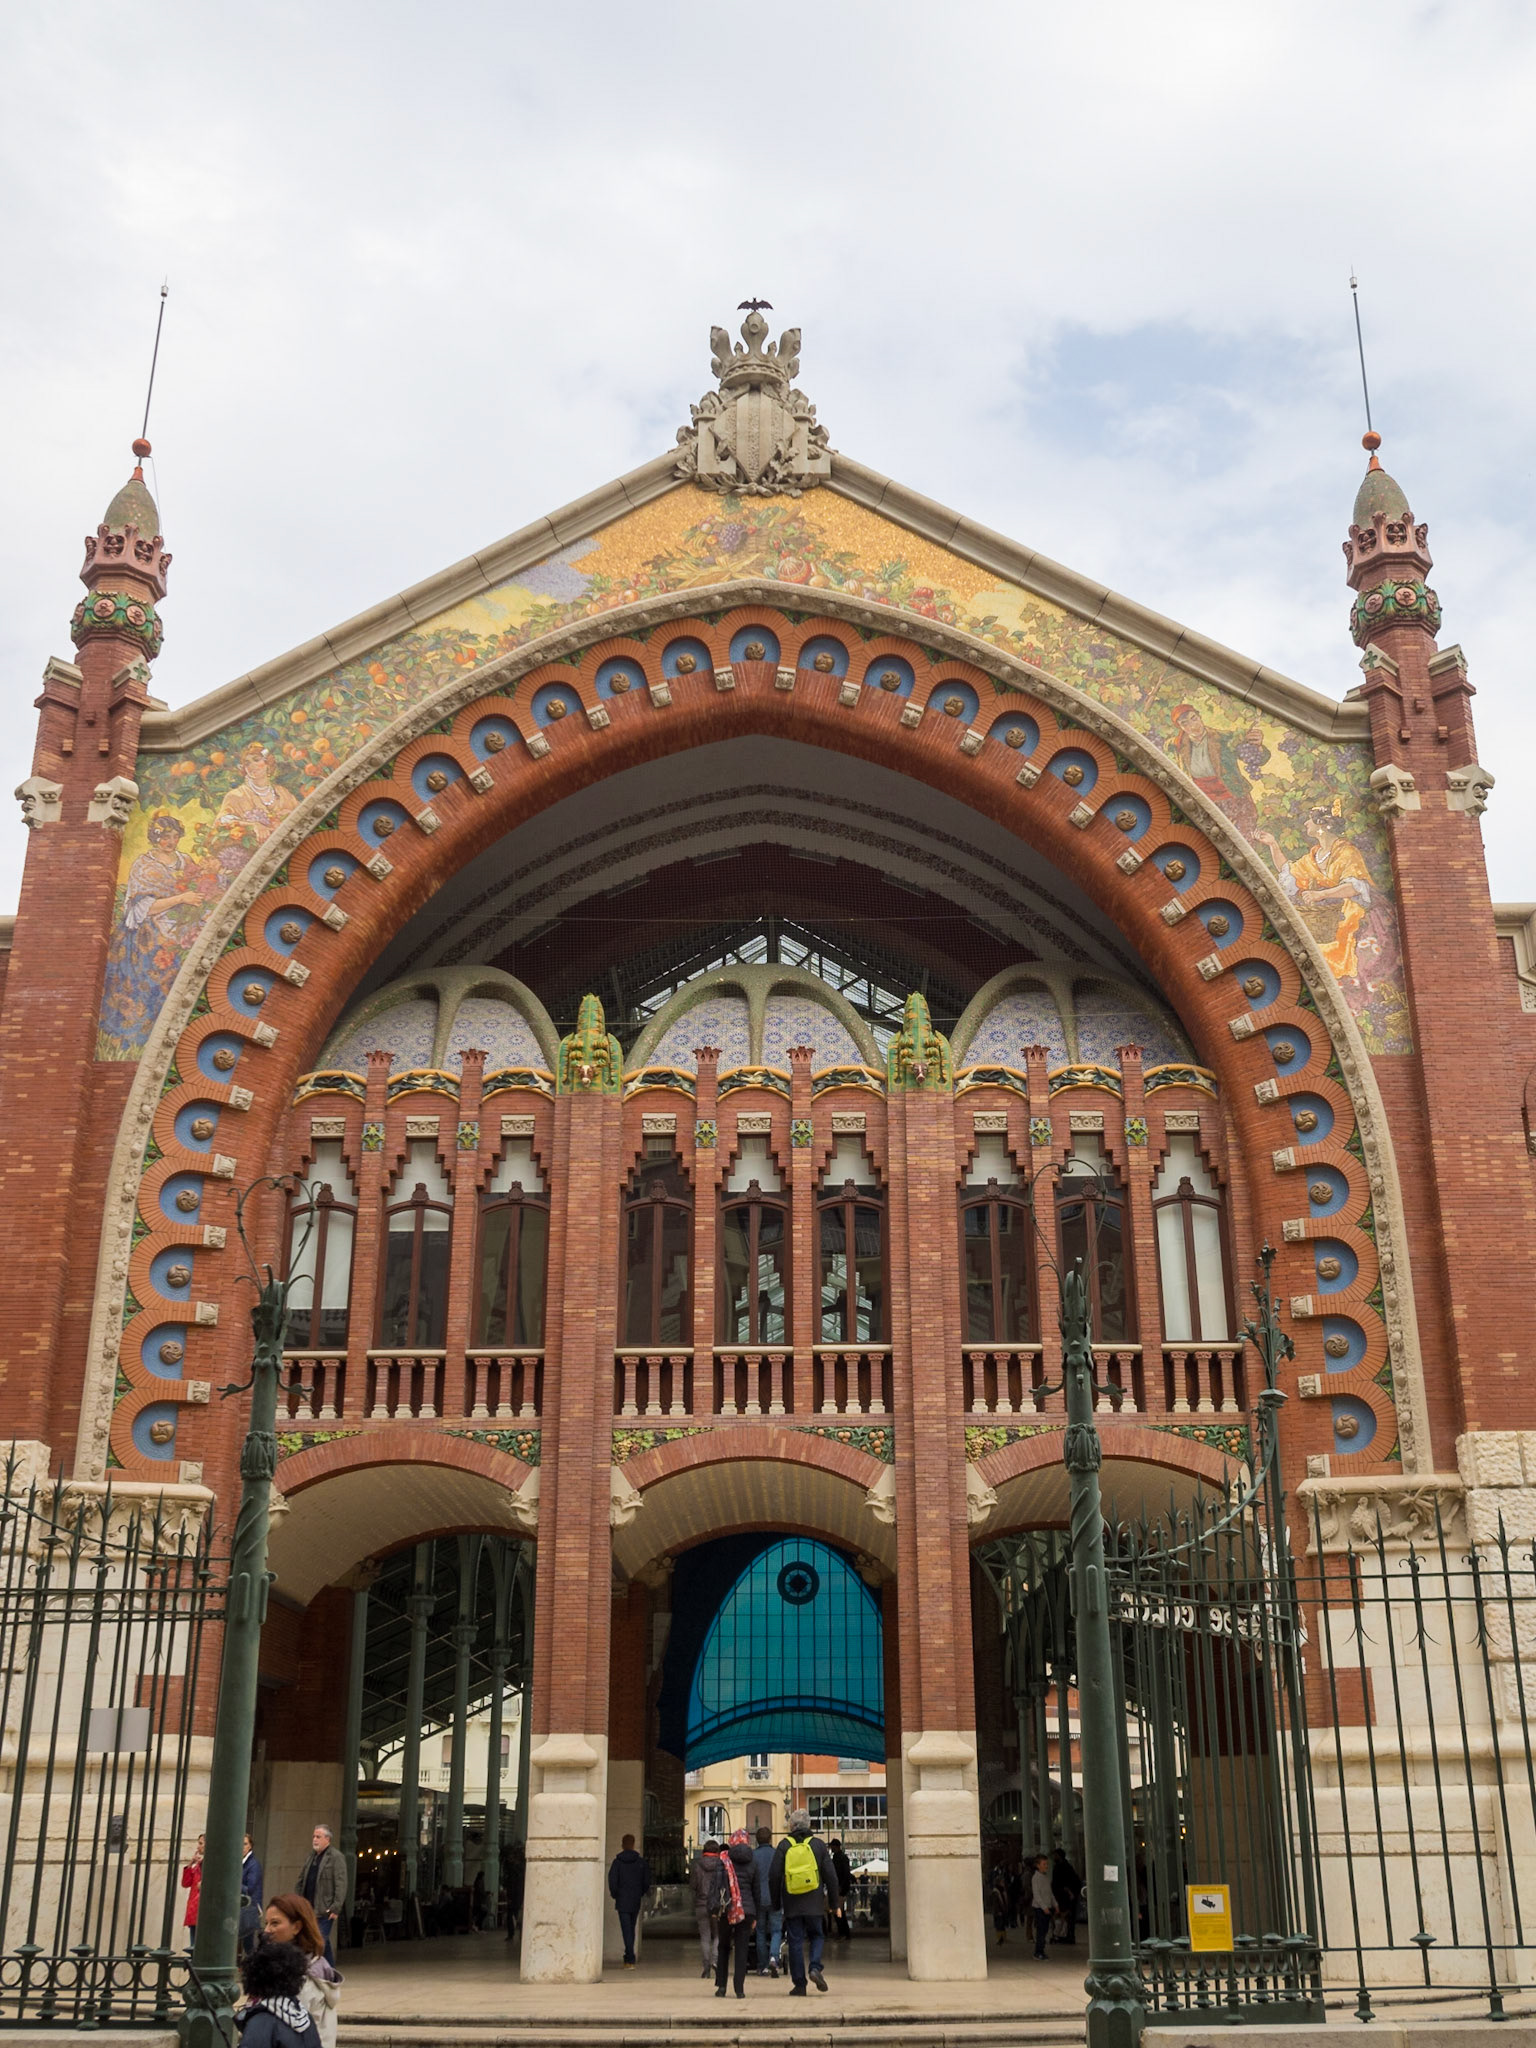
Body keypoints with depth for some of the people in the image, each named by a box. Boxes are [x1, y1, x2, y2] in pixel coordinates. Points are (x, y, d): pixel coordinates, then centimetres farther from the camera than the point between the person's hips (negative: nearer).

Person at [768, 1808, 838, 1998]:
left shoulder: (784, 1846, 2)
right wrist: (833, 1902, 9)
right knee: (817, 1936, 16)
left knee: (795, 1942, 5)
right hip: (814, 1903, 0)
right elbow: (830, 1876, 2)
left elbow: (774, 1876, 1)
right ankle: (815, 1968, -7)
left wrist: (776, 1902, 10)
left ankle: (799, 1984, 4)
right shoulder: (818, 1844, 3)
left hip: (791, 1904, 0)